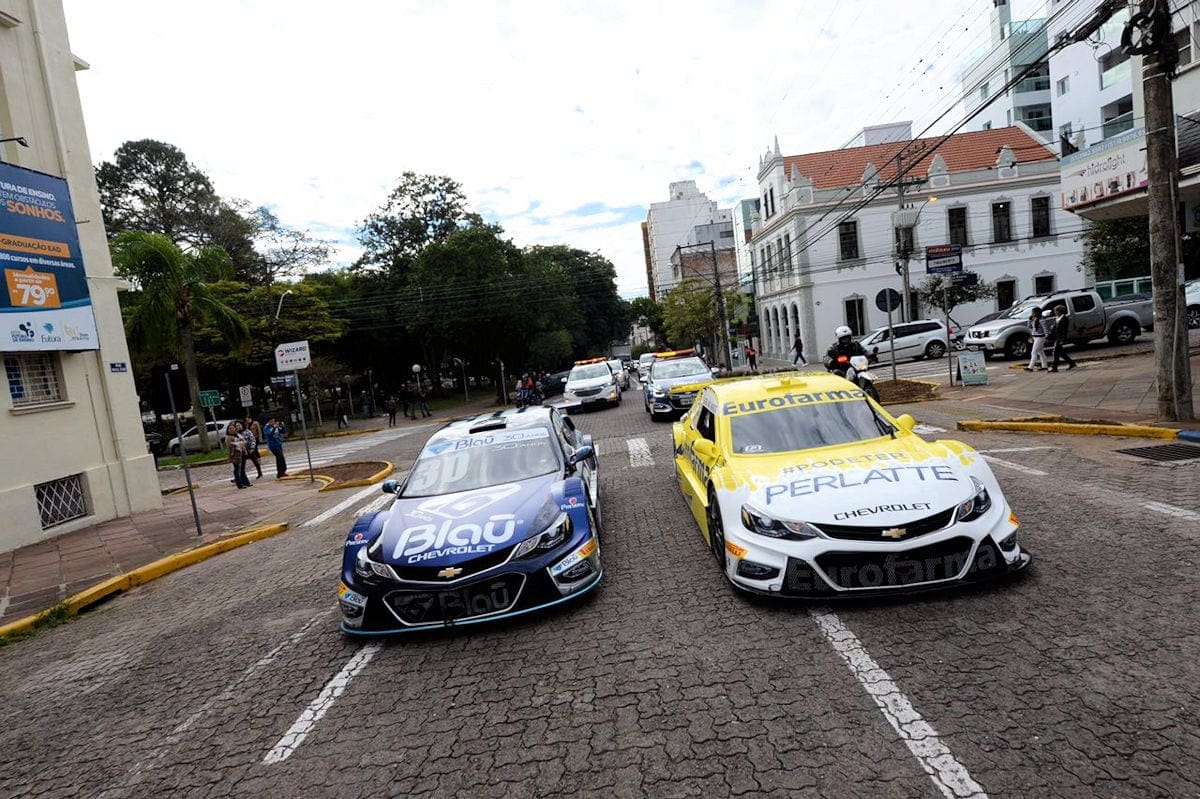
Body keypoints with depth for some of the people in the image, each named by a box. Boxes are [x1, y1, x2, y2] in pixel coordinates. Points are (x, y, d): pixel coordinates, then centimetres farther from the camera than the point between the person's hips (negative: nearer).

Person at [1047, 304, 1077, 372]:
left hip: (1060, 338, -9)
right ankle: (1071, 363, 25)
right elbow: (1053, 329, 19)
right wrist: (1048, 336, 16)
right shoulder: (1056, 319, 14)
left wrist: (1063, 340, -21)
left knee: (1056, 352, -7)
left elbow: (1065, 330, -17)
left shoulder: (1064, 319, -13)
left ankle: (1054, 367, -4)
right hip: (1056, 338, 9)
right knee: (1060, 352, 14)